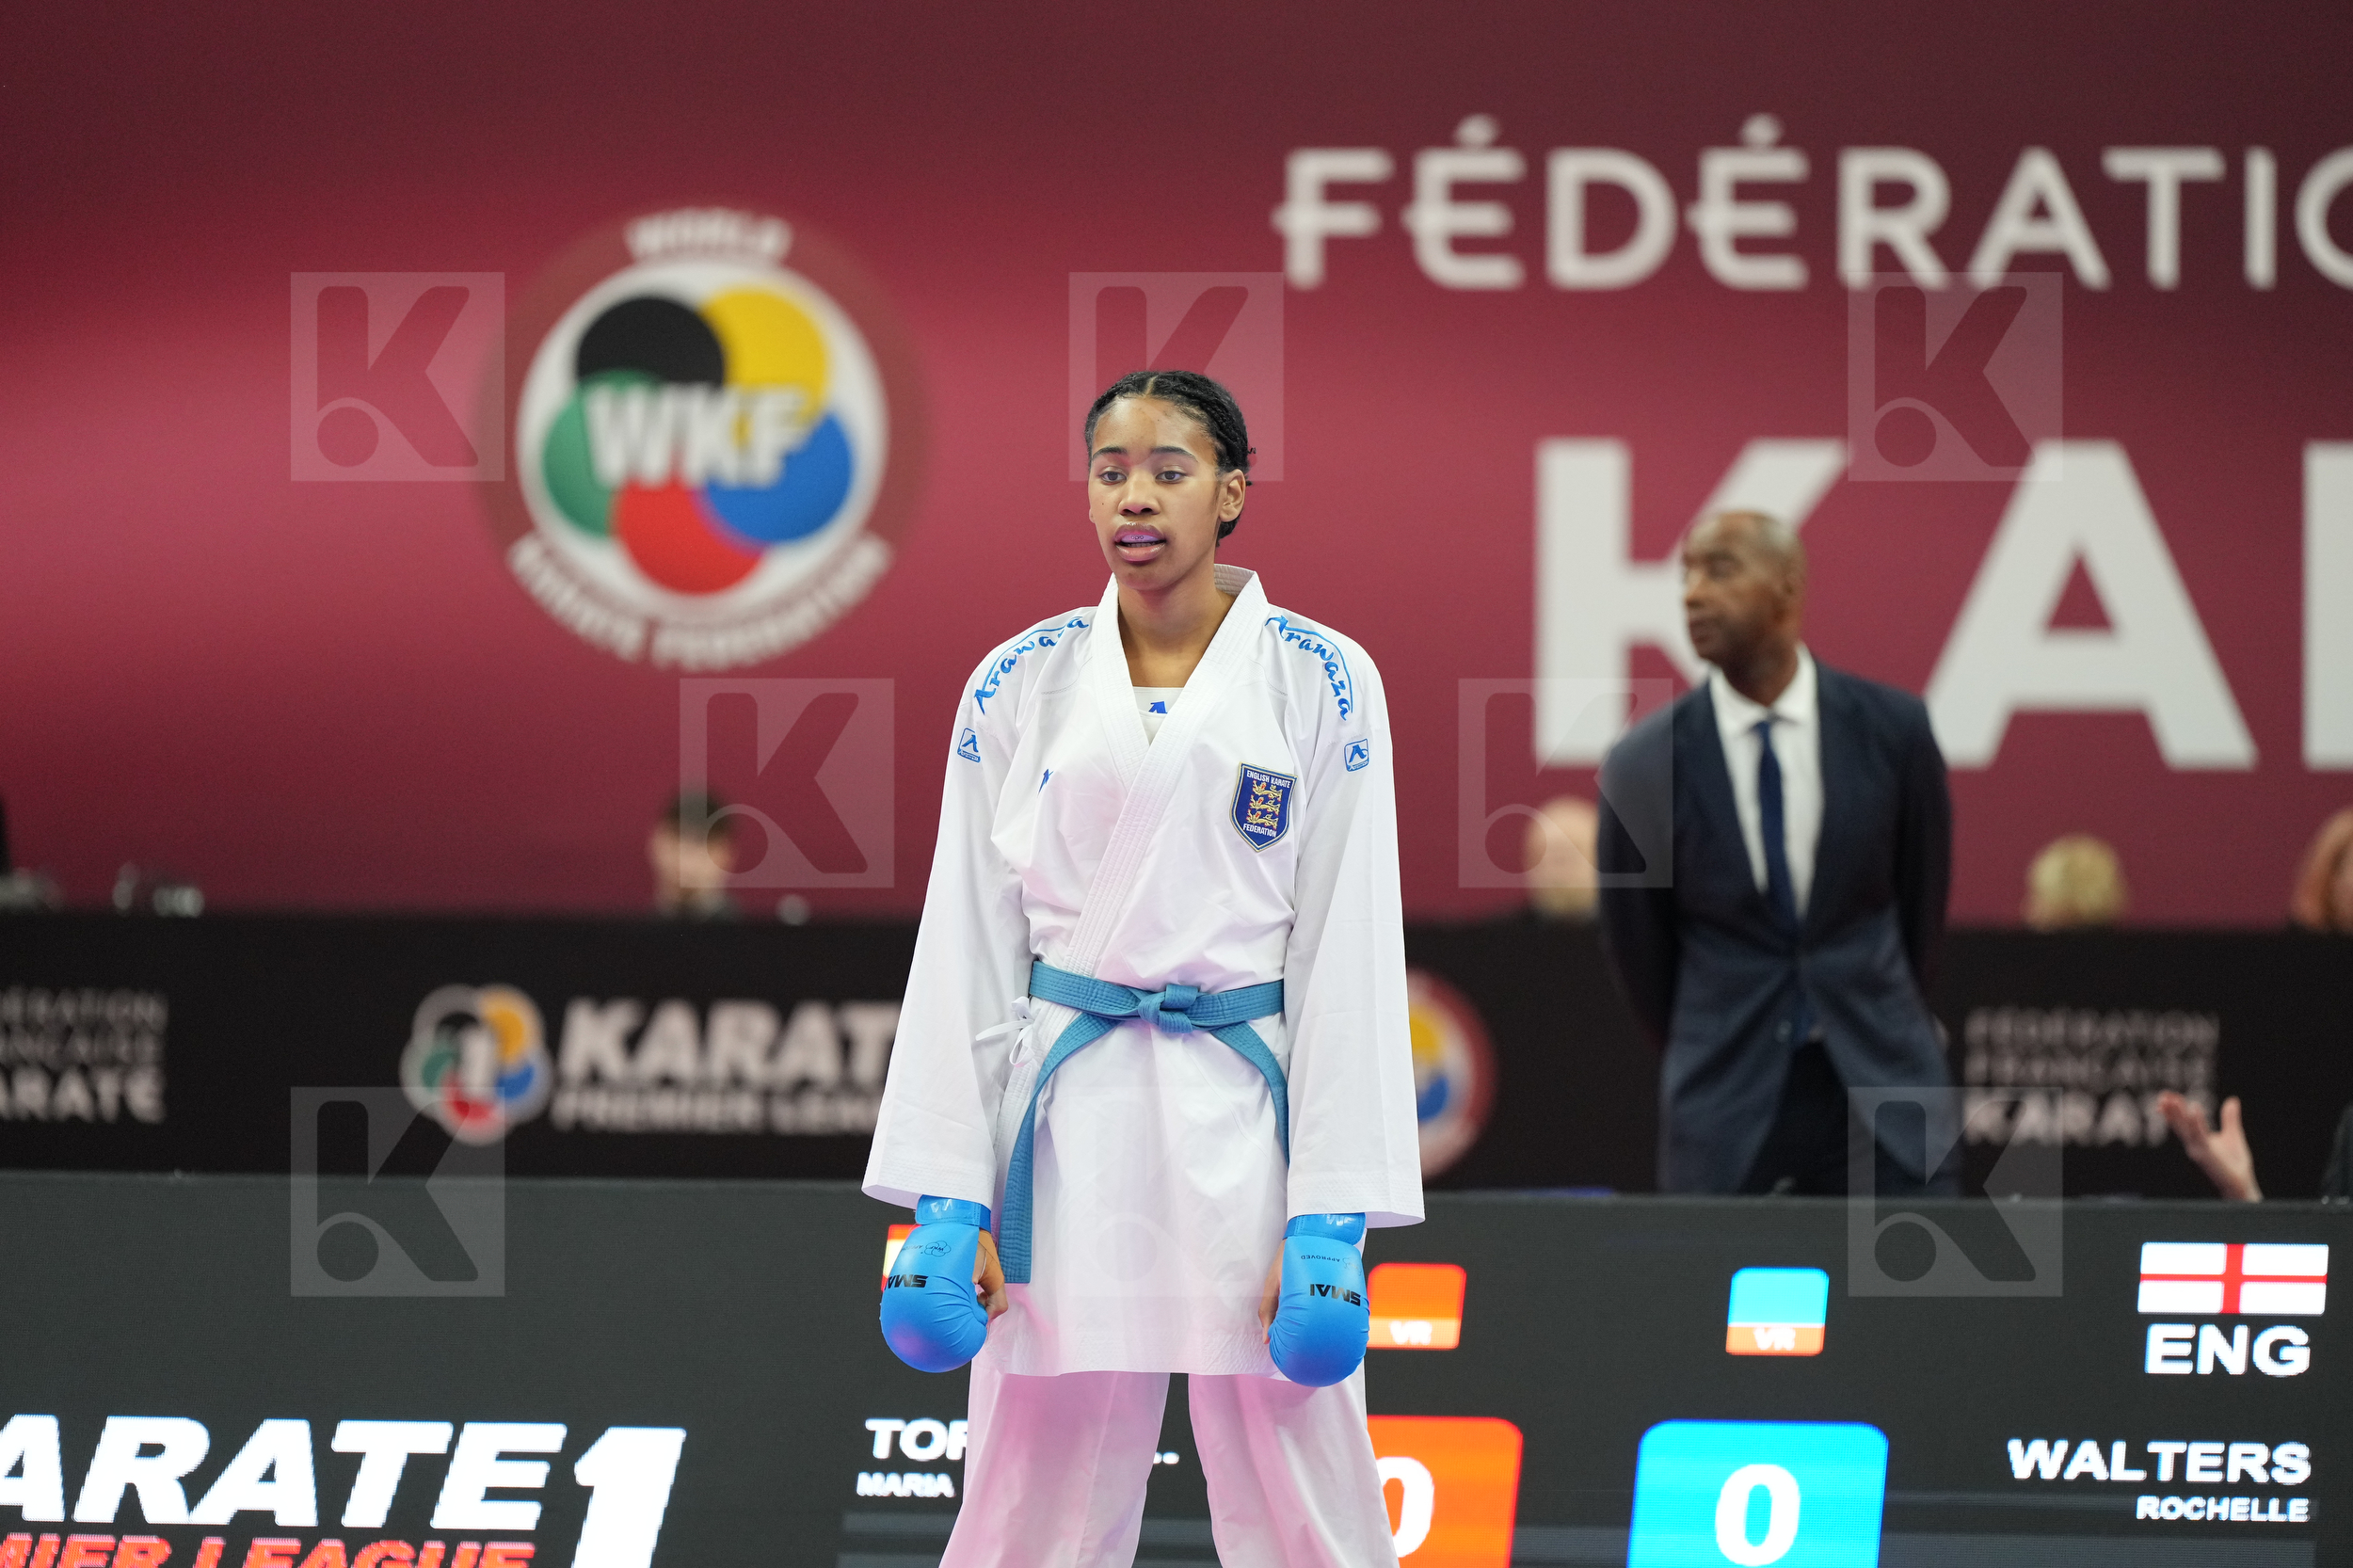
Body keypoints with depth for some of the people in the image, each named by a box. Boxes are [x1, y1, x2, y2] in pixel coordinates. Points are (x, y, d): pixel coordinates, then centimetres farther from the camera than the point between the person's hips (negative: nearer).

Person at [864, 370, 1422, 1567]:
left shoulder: (1319, 684, 0)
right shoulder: (1018, 686, 5)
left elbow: (1345, 952, -2)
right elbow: (968, 945, 6)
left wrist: (1328, 1213, -8)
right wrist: (948, 1199, 0)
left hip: (1247, 1109, -2)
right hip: (1070, 1120, 2)